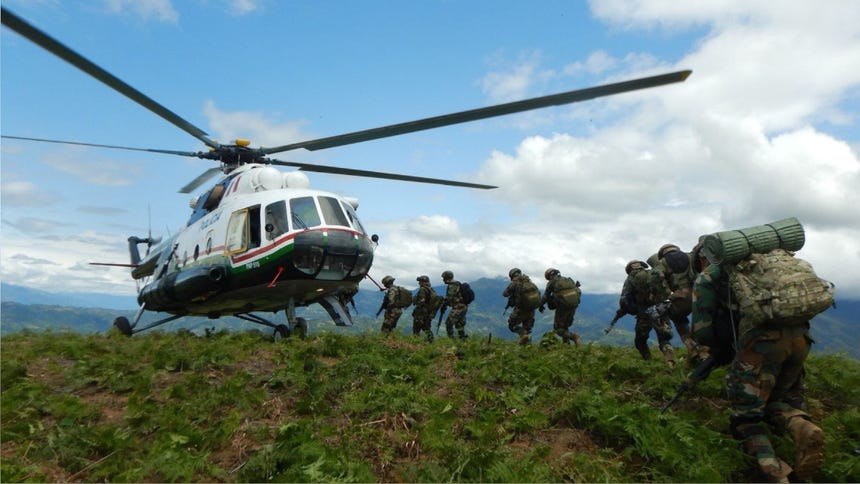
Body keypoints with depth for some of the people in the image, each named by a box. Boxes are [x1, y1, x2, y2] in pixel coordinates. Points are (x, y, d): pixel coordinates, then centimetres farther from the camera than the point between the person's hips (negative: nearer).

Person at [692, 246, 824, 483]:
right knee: (782, 399, 25)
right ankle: (803, 427, -6)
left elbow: (702, 330, 6)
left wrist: (724, 350, 25)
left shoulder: (707, 277, 12)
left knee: (746, 416, 7)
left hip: (762, 339, -6)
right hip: (800, 336, 6)